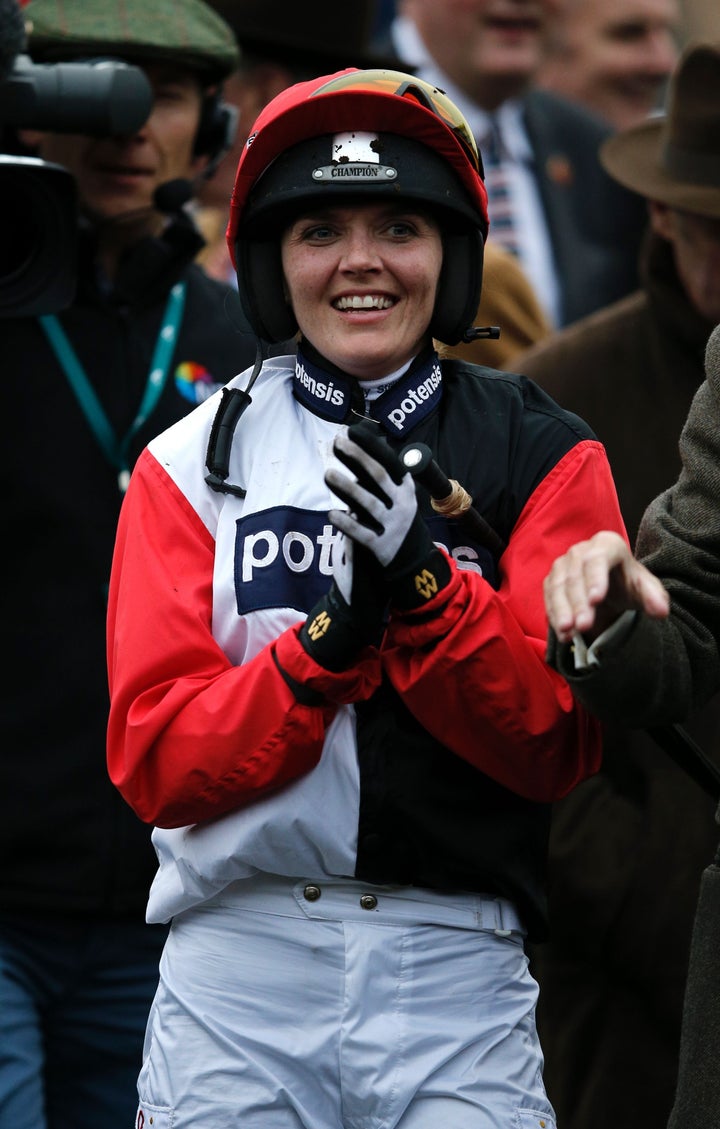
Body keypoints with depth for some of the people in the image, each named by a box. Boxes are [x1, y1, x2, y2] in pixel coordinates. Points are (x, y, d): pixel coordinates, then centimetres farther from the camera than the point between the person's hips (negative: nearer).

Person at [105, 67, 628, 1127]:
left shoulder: (543, 456, 5)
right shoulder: (193, 462, 6)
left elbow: (560, 746, -4)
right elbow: (153, 762, -2)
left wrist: (423, 579, -17)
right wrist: (333, 638, -16)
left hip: (459, 977, 0)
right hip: (238, 970, 0)